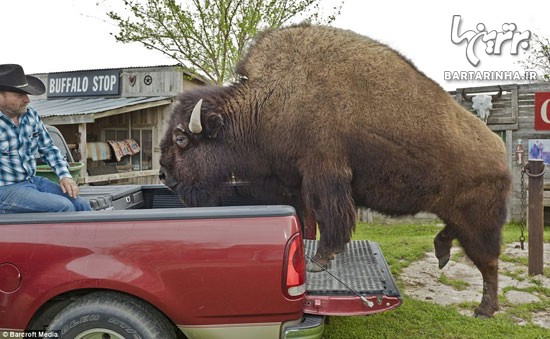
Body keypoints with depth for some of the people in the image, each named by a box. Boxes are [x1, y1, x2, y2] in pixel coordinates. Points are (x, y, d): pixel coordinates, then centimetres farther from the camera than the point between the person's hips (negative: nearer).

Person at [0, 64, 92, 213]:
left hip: (33, 181, 6)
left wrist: (65, 176, 2)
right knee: (63, 206, -24)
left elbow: (48, 149, 15)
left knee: (81, 204, -11)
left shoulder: (31, 115, 6)